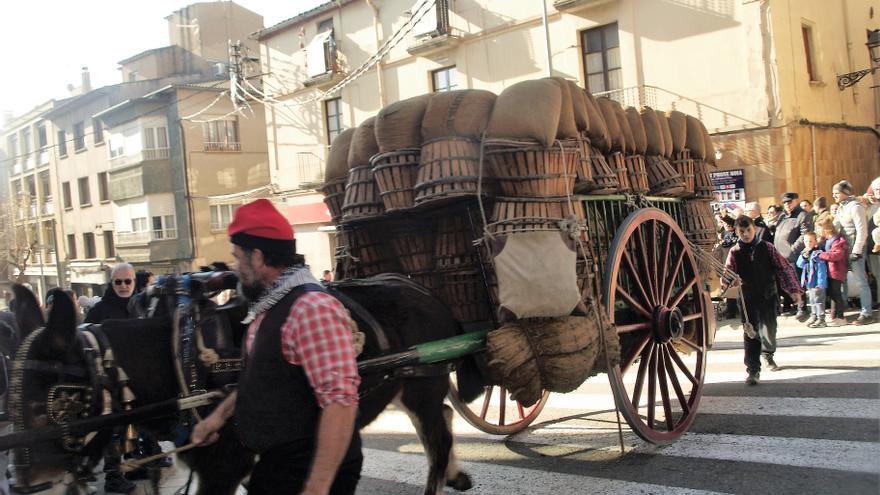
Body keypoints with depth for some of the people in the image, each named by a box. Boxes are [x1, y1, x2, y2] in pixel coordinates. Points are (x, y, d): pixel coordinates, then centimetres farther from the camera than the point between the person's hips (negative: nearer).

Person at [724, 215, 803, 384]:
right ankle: (753, 371, 1)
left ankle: (768, 355, 34)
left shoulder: (766, 248, -2)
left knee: (768, 331, 1)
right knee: (750, 334, -3)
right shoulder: (734, 253, -2)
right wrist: (725, 282, -29)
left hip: (768, 296, 0)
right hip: (747, 299, 0)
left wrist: (794, 289, -5)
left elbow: (784, 268, 0)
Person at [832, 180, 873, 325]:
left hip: (855, 248, -8)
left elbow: (862, 230, -15)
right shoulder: (842, 207, 13)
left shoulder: (855, 207, -11)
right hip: (844, 248, 8)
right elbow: (836, 226, 16)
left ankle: (866, 314, 1)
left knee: (860, 281, -4)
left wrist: (856, 251, -18)